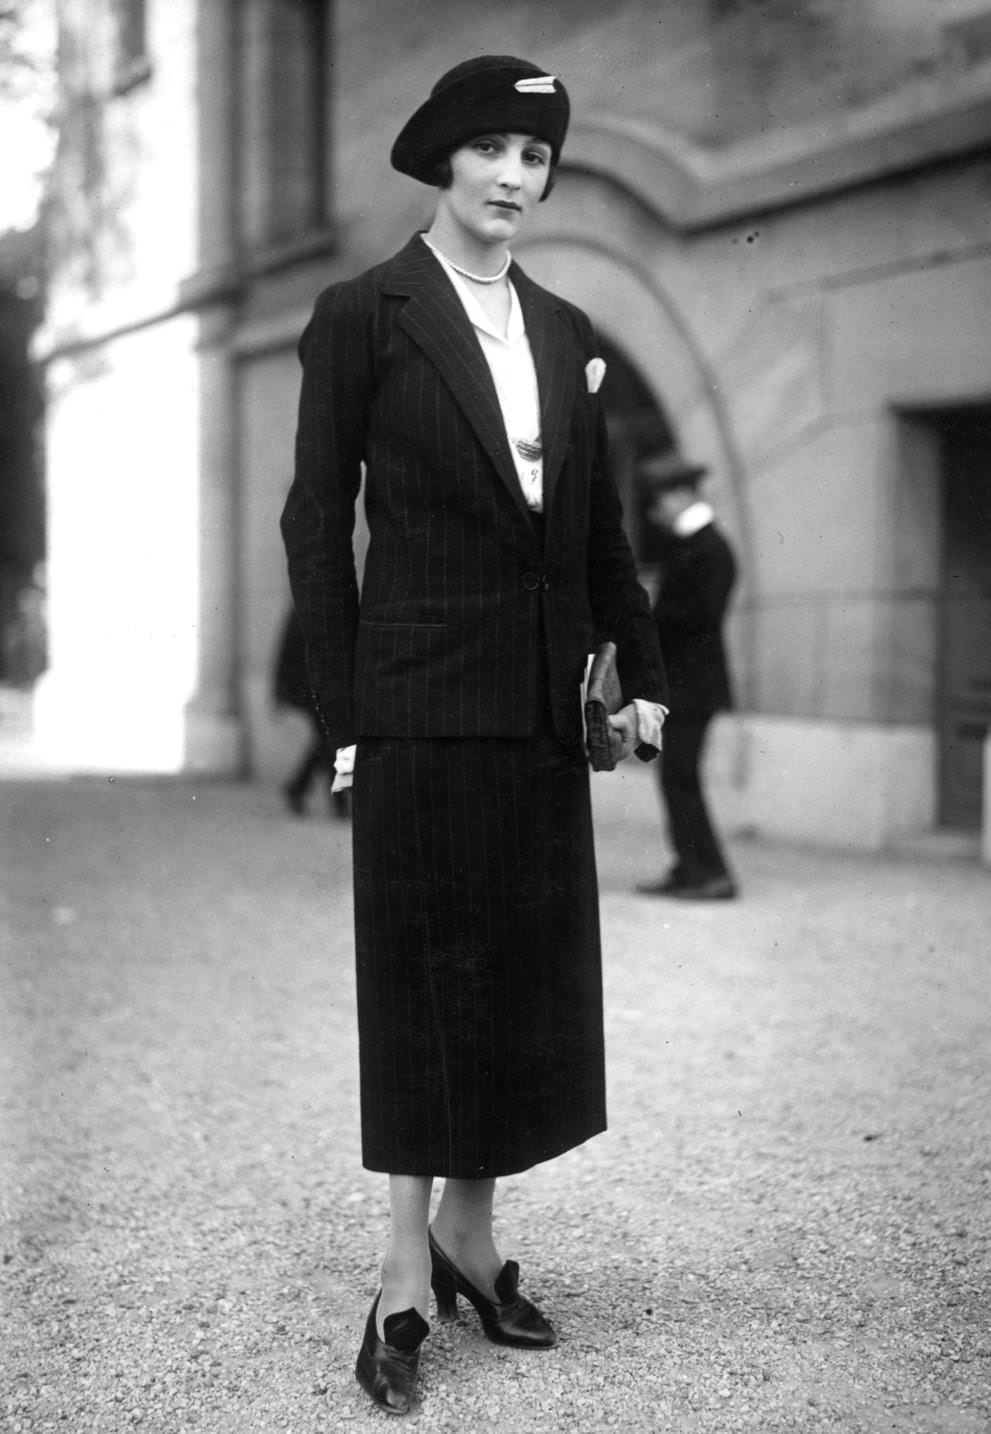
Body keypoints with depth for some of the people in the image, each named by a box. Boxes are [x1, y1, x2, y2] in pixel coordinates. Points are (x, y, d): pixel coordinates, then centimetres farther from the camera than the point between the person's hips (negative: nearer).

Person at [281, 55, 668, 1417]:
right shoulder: (361, 315, -3)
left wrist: (643, 674, 6)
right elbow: (316, 522, -4)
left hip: (542, 705, 5)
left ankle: (469, 1232, 24)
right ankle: (407, 1276, 11)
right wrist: (346, 715, -9)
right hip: (424, 701, -5)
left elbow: (599, 527, 14)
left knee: (527, 978, 9)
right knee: (423, 976, 1)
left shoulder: (566, 331, 13)